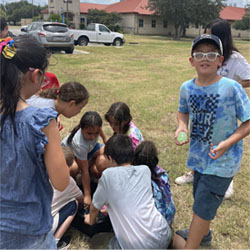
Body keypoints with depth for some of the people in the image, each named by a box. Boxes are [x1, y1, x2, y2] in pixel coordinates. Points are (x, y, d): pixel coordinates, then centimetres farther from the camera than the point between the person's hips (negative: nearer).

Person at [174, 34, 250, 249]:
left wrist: (227, 144, -27)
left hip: (223, 159, -5)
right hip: (200, 155, 6)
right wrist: (181, 126, -9)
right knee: (201, 197, 26)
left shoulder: (232, 88, -21)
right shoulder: (187, 88, -7)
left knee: (203, 205, 3)